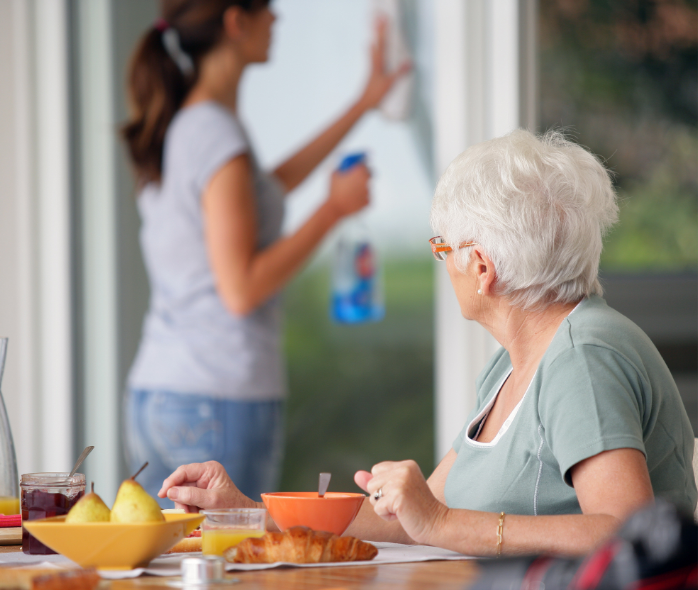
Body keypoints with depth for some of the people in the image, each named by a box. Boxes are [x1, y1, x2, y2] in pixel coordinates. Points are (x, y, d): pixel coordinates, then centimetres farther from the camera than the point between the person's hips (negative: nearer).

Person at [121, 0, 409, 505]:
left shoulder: (172, 128, 12)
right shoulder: (219, 136, -15)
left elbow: (265, 190, 29)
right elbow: (242, 290, -18)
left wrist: (363, 105, 37)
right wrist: (335, 208, -8)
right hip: (222, 400, -9)